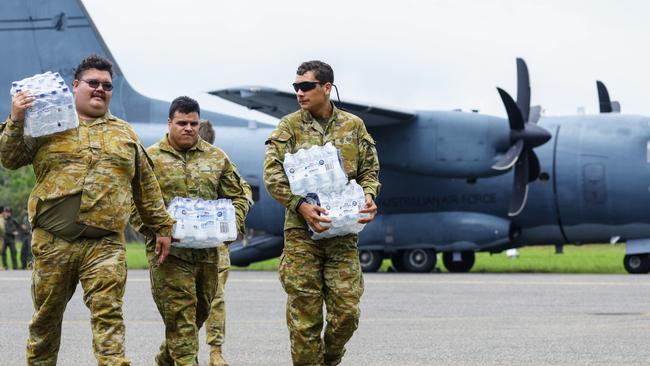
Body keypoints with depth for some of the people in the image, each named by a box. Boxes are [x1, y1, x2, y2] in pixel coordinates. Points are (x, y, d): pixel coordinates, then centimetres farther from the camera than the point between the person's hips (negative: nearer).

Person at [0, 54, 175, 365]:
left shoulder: (124, 134, 18)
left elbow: (147, 187, 20)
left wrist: (162, 227, 17)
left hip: (104, 245, 0)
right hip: (52, 243, 0)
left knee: (108, 315, -11)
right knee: (46, 317, 8)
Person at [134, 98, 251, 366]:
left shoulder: (217, 158, 11)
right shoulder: (150, 158, 1)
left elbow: (239, 194, 16)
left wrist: (232, 223, -2)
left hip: (208, 250, 5)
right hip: (168, 250, -5)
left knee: (200, 310, 13)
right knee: (179, 313, -10)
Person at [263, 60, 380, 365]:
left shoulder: (354, 126, 9)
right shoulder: (289, 126, 2)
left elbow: (369, 169, 16)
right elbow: (273, 174, -6)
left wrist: (368, 195, -6)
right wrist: (301, 206, -19)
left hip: (343, 232, 2)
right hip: (301, 232, -2)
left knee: (347, 312, -1)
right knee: (304, 317, -2)